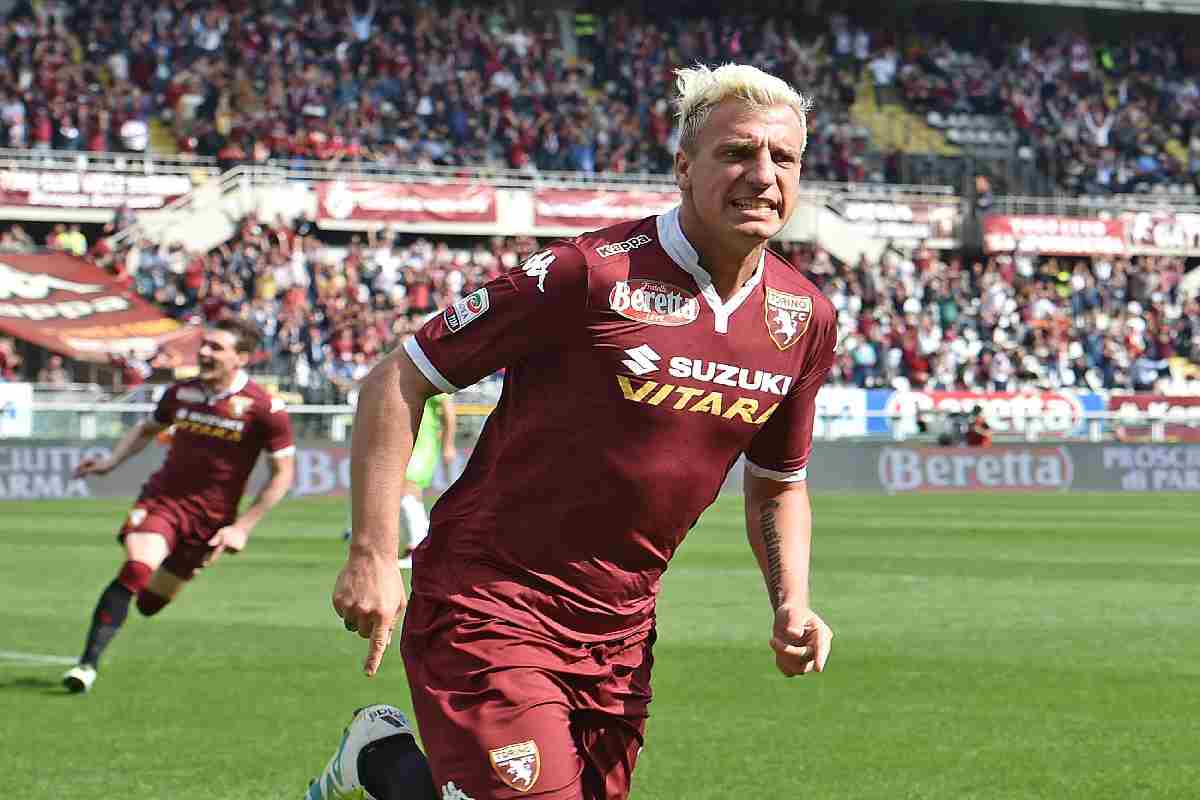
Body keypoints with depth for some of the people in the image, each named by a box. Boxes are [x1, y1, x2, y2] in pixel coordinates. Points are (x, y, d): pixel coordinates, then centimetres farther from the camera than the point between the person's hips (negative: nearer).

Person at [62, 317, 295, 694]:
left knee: (149, 604, 5)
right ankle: (88, 663, -25)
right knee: (135, 570, -27)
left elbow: (283, 474, -5)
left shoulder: (264, 408, -10)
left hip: (209, 521, -1)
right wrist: (111, 461, 6)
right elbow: (147, 429, 22)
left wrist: (242, 527, -9)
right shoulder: (182, 392, 2)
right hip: (161, 500, 1)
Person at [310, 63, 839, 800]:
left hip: (619, 629, 6)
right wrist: (374, 554, -17)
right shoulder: (593, 272, -16)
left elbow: (779, 483, 21)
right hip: (489, 603, -6)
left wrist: (792, 605, 3)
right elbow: (398, 379, -11)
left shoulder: (806, 318, 3)